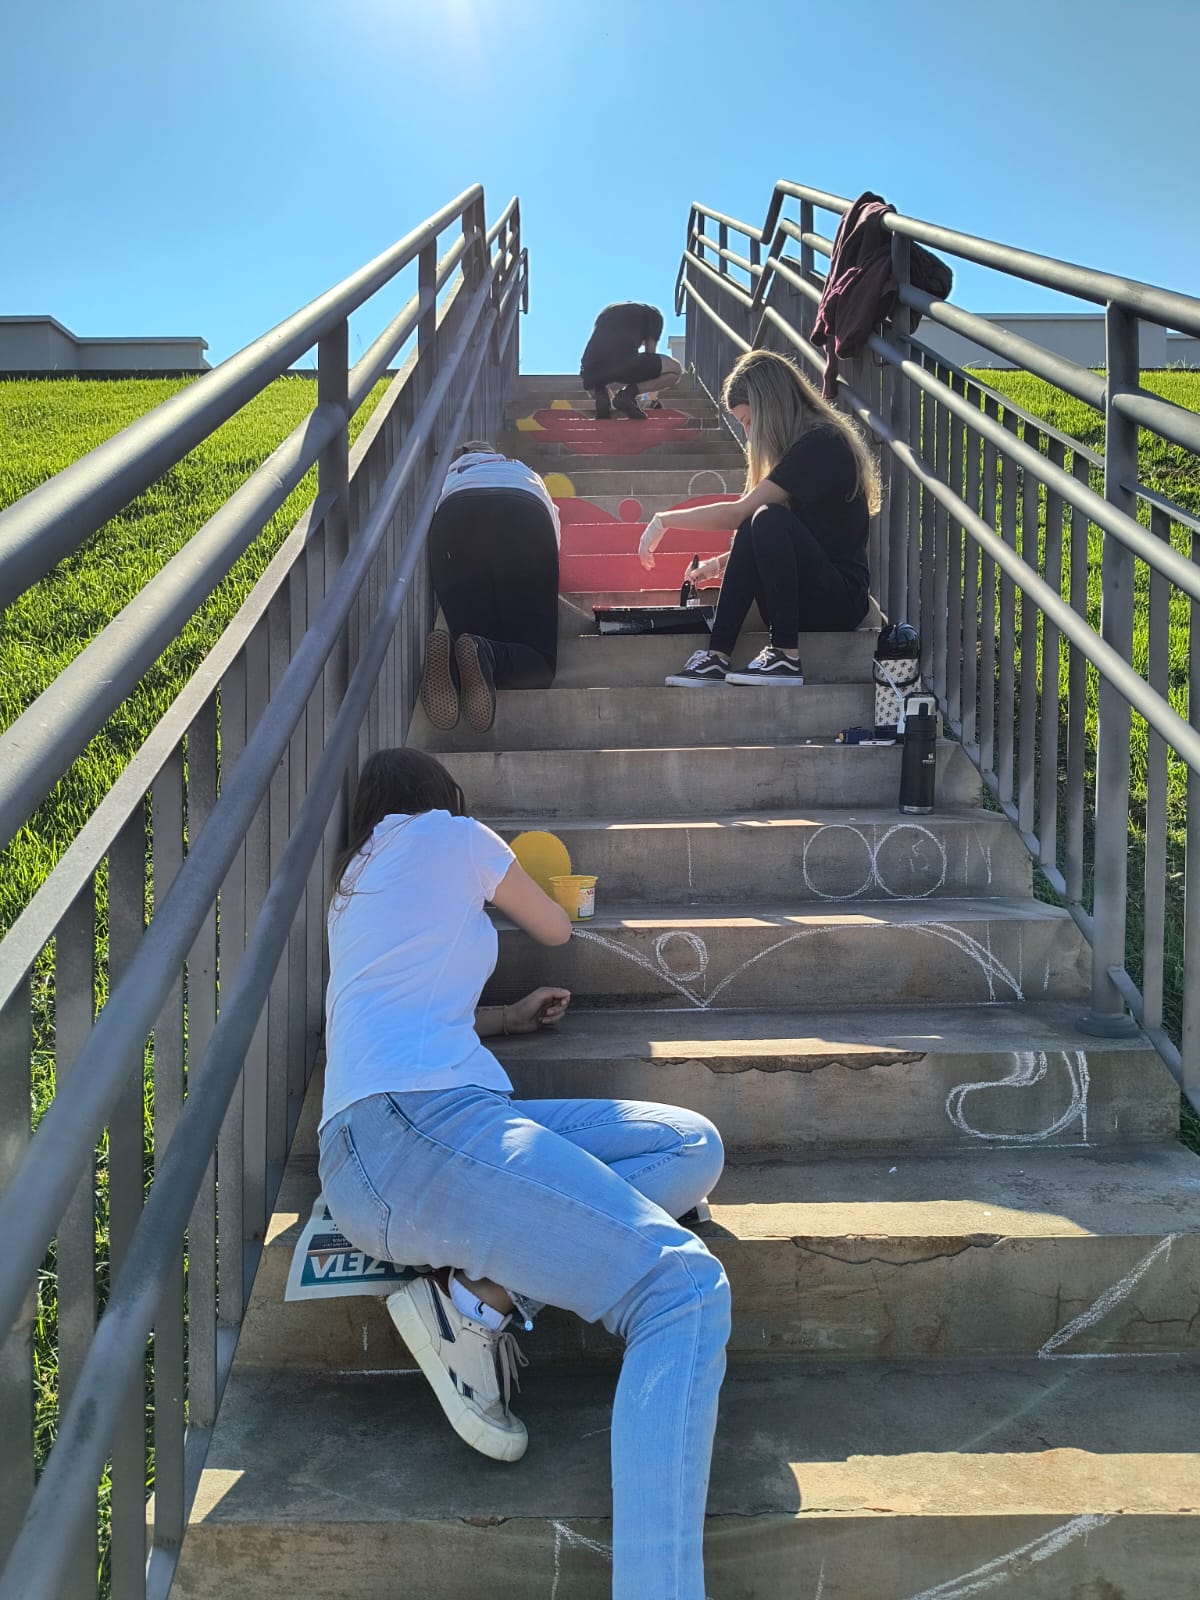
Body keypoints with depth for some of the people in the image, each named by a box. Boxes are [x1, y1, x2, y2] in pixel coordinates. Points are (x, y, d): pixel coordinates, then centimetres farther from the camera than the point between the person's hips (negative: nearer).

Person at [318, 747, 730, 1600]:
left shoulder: (357, 881, 32)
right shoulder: (448, 832, 10)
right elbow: (557, 929, 24)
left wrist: (509, 1016, 36)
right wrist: (522, 891, 45)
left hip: (364, 1153, 9)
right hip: (419, 1123, -9)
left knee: (693, 1146, 8)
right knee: (684, 1288, -18)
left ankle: (480, 1293, -10)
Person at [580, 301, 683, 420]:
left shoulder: (607, 311, 37)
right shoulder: (652, 313, 24)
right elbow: (650, 353, 25)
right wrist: (653, 396, 37)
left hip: (592, 370, 5)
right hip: (624, 363, -5)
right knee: (675, 370, 13)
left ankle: (600, 395, 3)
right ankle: (629, 393, -8)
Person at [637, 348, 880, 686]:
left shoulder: (820, 445, -13)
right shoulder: (807, 443, 17)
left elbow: (738, 513, -18)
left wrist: (664, 520, -10)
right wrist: (722, 563, 9)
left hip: (840, 599, -9)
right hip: (810, 596, 9)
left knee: (768, 520, -28)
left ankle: (786, 657, -23)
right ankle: (717, 657, -22)